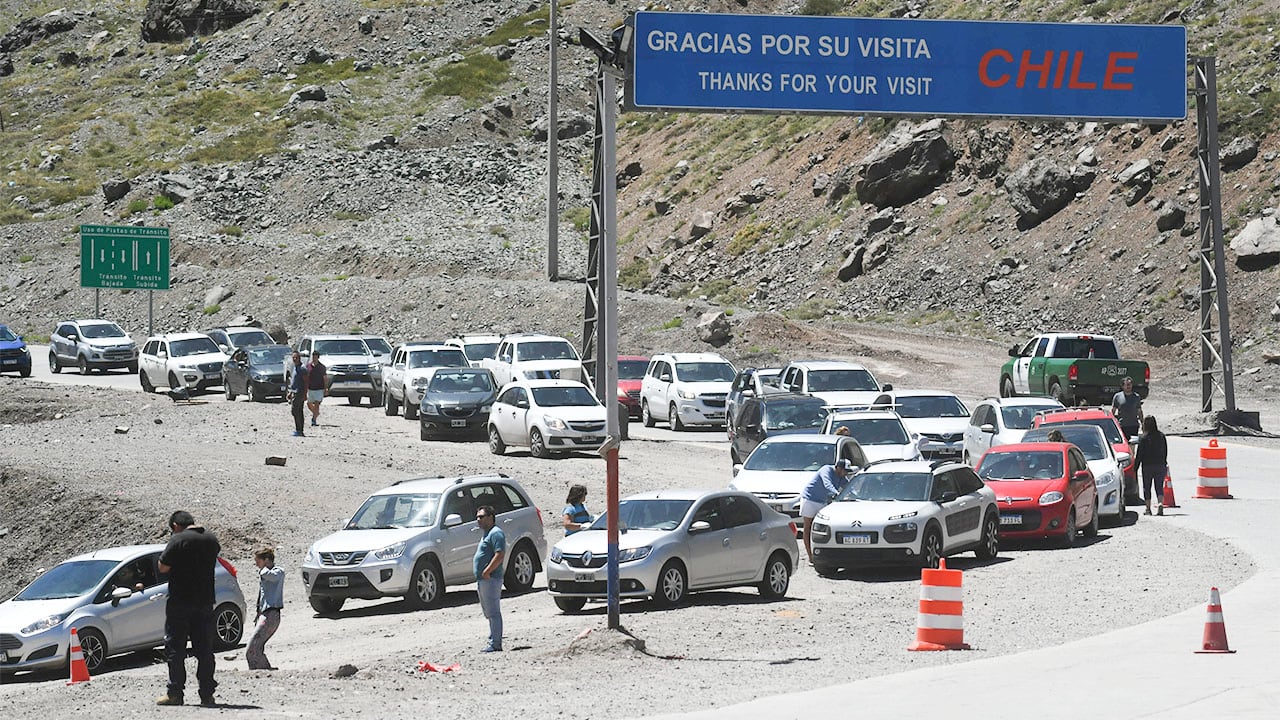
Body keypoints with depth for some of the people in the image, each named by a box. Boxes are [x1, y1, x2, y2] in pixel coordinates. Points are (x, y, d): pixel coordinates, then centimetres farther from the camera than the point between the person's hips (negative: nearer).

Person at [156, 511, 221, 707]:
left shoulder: (179, 540, -13)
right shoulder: (211, 540, 6)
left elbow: (163, 567, -12)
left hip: (180, 603, -5)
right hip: (205, 602, 5)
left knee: (175, 648, 2)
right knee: (205, 649, 7)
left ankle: (175, 693, -1)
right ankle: (207, 694, 5)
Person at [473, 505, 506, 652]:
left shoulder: (496, 533, -11)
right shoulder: (486, 534, 22)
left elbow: (500, 555, -22)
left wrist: (487, 571, -22)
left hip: (490, 579, -11)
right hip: (482, 580, 11)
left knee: (493, 612, -10)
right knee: (489, 613, 13)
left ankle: (495, 644, -11)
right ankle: (493, 642, 17)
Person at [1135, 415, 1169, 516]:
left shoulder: (1143, 438, -11)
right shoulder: (1161, 436, 2)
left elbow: (1139, 454, -9)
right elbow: (1165, 452, 10)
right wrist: (1164, 464, 21)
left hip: (1147, 466, -3)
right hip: (1160, 465, 3)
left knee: (1147, 488, 8)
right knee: (1159, 486, 6)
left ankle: (1148, 508, 10)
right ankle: (1160, 503, -17)